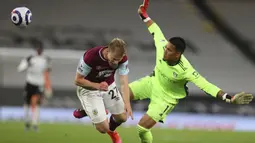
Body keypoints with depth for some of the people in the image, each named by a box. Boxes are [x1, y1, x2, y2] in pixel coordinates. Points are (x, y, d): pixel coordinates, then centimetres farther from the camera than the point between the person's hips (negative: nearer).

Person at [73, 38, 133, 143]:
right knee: (103, 128, -9)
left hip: (108, 86, 5)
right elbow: (78, 80, -24)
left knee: (122, 117, 4)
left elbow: (123, 82, -23)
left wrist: (127, 104, -37)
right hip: (89, 88, -5)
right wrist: (97, 85, -39)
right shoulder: (90, 57, -35)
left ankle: (111, 130, 41)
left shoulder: (122, 59, -22)